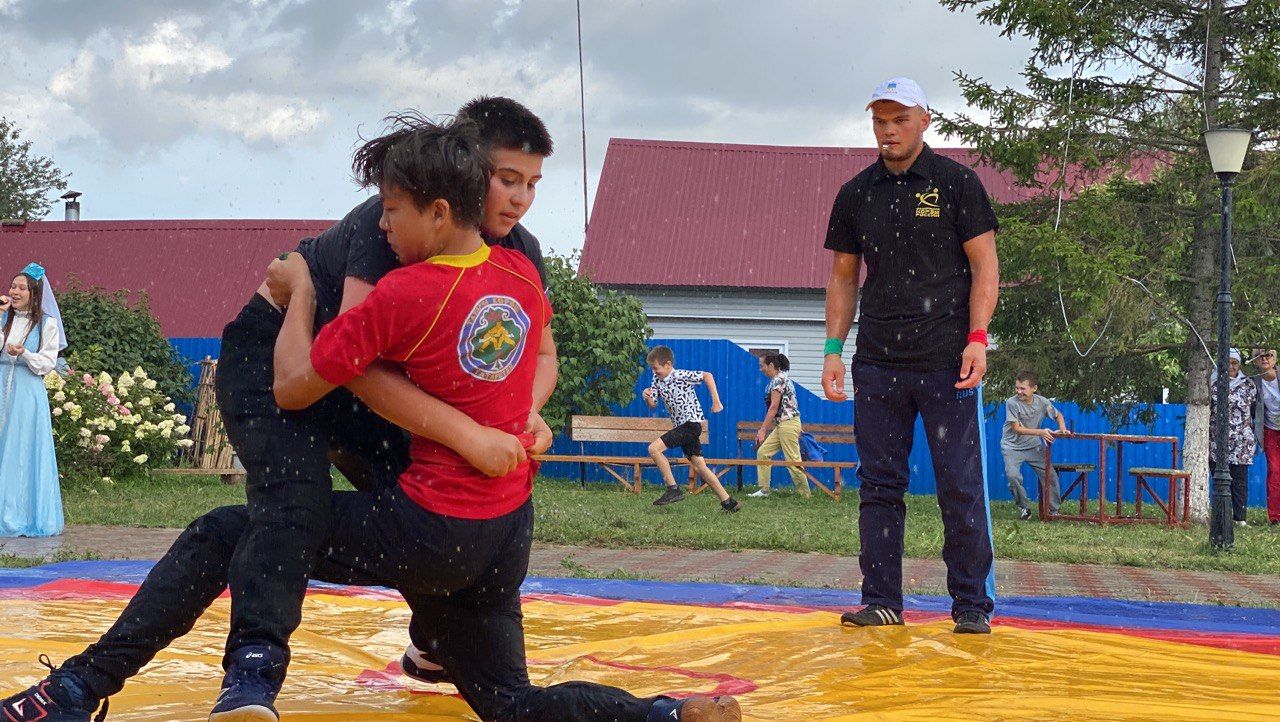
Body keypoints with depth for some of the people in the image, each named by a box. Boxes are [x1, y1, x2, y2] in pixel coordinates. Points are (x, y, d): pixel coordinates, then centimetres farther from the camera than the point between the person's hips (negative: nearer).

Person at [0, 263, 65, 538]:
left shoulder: (47, 324, 2)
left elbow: (47, 364, -2)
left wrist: (23, 353, -18)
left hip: (29, 393, -3)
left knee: (26, 451, -3)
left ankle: (28, 516, 2)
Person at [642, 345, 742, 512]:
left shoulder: (680, 376, -14)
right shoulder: (657, 381, 8)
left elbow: (707, 376, -13)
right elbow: (653, 405, 12)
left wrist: (716, 401, -14)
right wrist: (647, 397, -11)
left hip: (691, 423, -9)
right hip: (680, 426, 9)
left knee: (654, 448, -18)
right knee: (699, 467, 7)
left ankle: (673, 489, -13)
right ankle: (728, 502, 11)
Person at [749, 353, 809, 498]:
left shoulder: (778, 380, -12)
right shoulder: (781, 379, 17)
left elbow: (774, 407, -17)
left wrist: (763, 430, -16)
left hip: (788, 424, -10)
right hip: (781, 425, 10)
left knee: (793, 461, -7)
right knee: (763, 452, 9)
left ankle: (806, 495, -3)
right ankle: (764, 490, 10)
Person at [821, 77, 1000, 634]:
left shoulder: (956, 182, 1)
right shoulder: (856, 194, 11)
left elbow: (985, 264, -1)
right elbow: (843, 275, 16)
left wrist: (977, 338, -12)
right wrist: (833, 349, 8)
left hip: (947, 359, -4)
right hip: (877, 360, 4)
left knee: (961, 485, -3)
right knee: (879, 484, 5)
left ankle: (972, 603, 4)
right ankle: (881, 600, 11)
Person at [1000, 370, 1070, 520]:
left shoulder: (1042, 402, -7)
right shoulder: (1012, 402, -18)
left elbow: (1058, 415, 12)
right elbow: (1016, 428, -19)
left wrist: (1062, 429, -8)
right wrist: (1041, 432, -26)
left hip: (1034, 446, 3)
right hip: (1013, 447, -3)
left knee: (1050, 474, -6)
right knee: (1013, 476, -24)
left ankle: (1054, 511, 9)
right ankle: (1024, 508, -2)